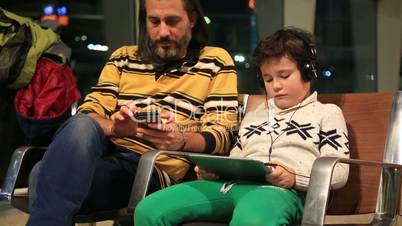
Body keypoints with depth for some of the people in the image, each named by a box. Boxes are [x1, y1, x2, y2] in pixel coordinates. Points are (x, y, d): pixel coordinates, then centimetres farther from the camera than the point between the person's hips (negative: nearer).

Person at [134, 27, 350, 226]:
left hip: (280, 190, -6)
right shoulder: (253, 115, 37)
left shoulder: (326, 112, 19)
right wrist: (210, 170, 7)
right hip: (232, 183, 6)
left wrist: (294, 177, -13)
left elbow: (339, 171, 6)